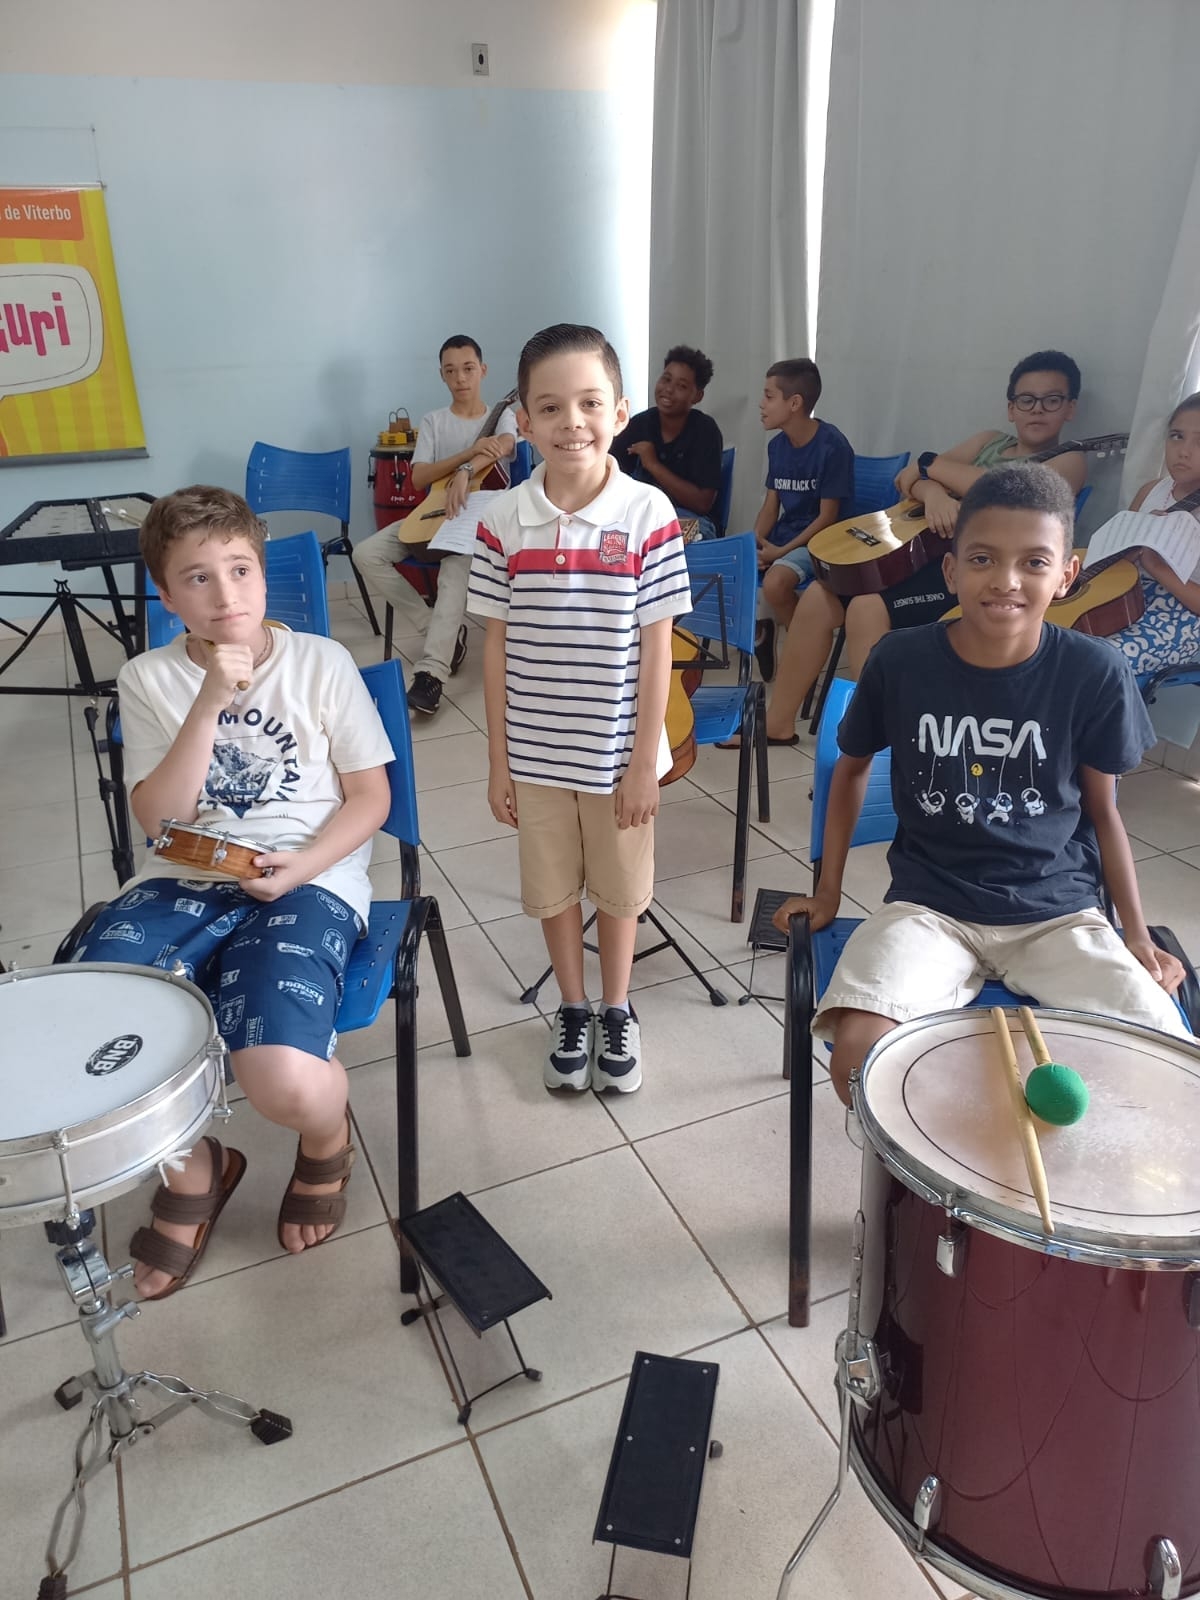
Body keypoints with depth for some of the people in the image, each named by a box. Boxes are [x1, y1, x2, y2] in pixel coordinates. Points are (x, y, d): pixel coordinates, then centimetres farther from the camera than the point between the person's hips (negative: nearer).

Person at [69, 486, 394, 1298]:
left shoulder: (322, 662, 1)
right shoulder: (149, 680, 5)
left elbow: (370, 795, 3)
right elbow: (159, 816, -5)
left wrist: (301, 866, -14)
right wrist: (211, 701, -16)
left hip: (308, 882, -3)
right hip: (183, 881, 3)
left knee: (287, 1083, -30)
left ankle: (328, 1141, 13)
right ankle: (192, 1167, 10)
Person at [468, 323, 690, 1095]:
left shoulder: (648, 513, -11)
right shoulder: (504, 520, -6)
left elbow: (656, 646, -8)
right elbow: (498, 644, -1)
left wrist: (646, 760, -8)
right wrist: (498, 759, 0)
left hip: (617, 753, -1)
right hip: (535, 753, 2)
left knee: (619, 890, 16)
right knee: (552, 890, 17)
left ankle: (618, 1014, 39)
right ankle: (573, 1013, 39)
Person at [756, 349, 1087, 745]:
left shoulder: (1069, 462, 2)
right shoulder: (989, 441, 21)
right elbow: (909, 481, 12)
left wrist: (930, 466, -6)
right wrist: (931, 491, -13)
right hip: (929, 550, 7)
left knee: (869, 608, -29)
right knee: (820, 596, -6)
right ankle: (777, 723, 3)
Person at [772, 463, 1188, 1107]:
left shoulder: (1094, 673, -7)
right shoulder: (899, 661, -8)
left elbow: (1103, 810, 6)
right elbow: (852, 768, 9)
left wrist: (1136, 935, 0)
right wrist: (827, 892, 9)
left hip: (1058, 911, 1)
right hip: (930, 904, 0)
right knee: (857, 1048, -25)